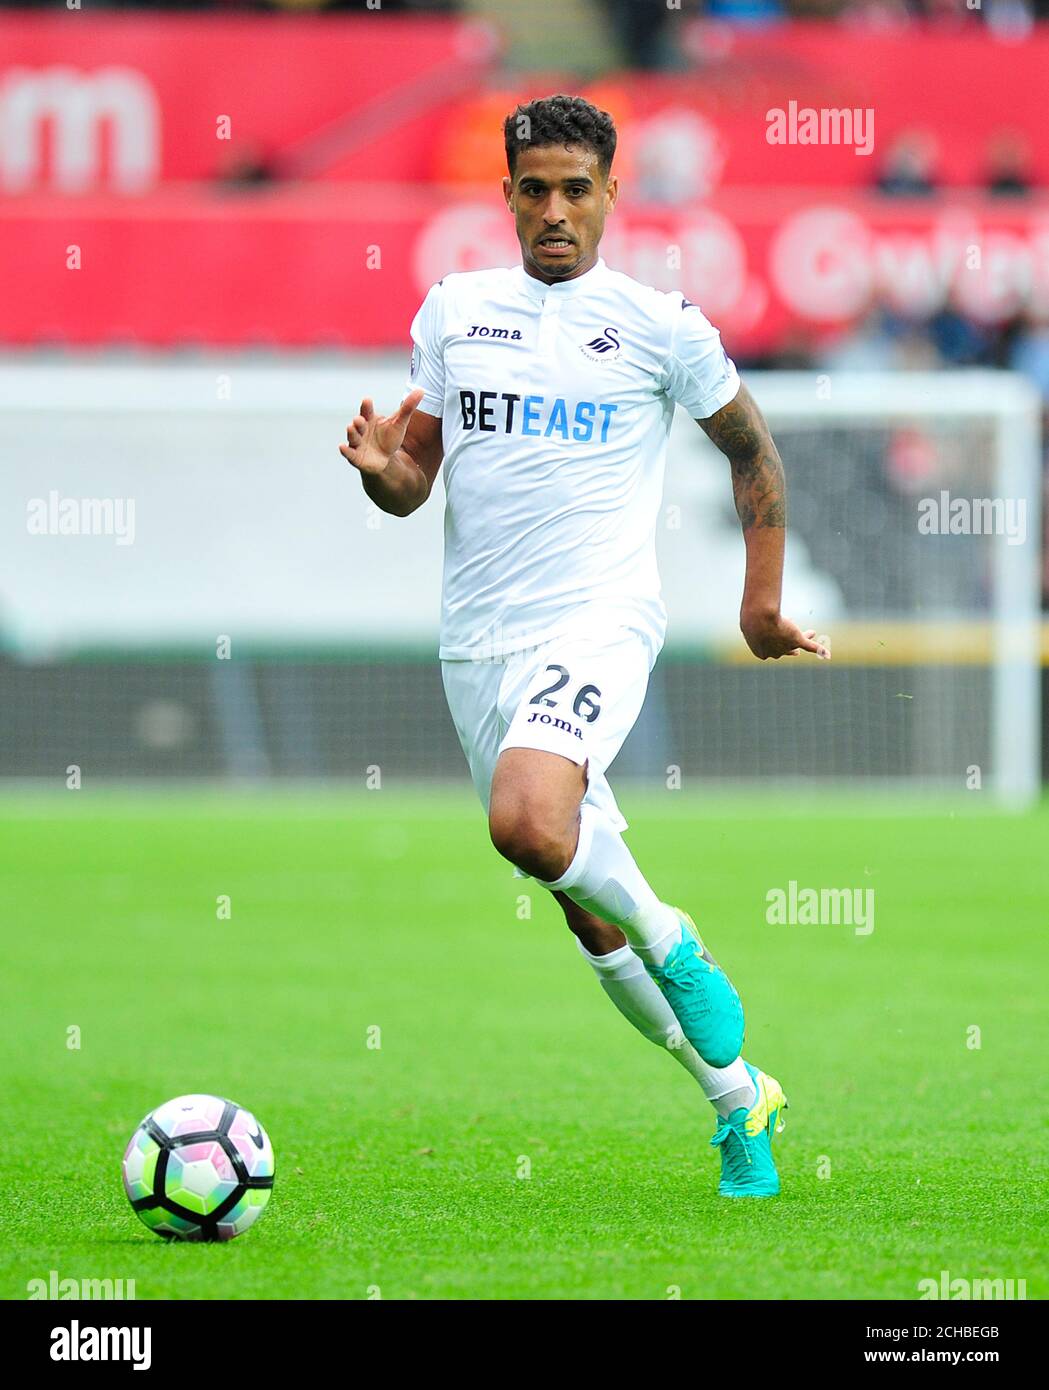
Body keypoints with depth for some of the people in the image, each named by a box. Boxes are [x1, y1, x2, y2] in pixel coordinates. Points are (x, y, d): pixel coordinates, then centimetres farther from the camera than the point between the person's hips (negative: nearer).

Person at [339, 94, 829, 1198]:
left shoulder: (659, 324, -1)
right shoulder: (454, 310, 9)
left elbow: (752, 451, 13)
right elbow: (411, 486, 12)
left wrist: (763, 597, 11)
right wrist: (381, 469, -11)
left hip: (598, 620, -5)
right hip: (477, 641, 5)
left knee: (528, 823, -33)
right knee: (588, 910, 10)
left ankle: (672, 943, -5)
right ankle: (736, 1097, 27)